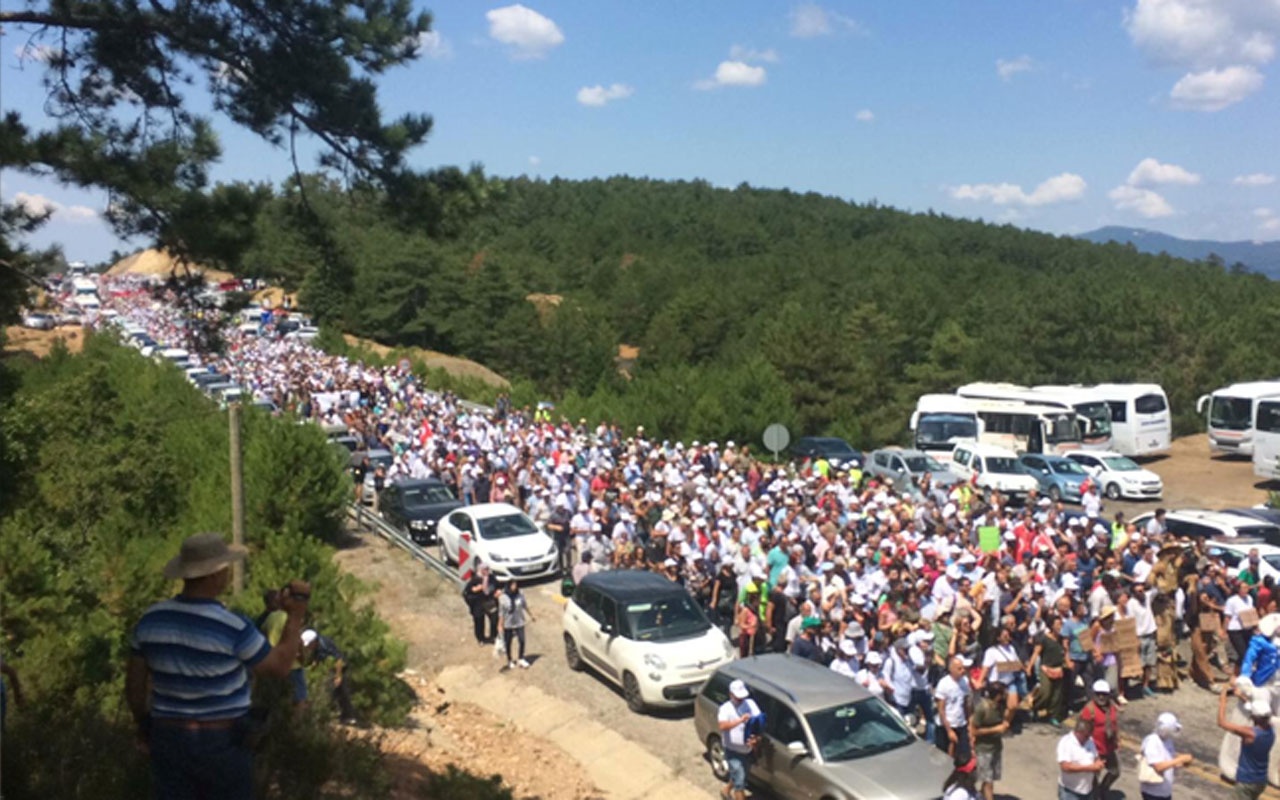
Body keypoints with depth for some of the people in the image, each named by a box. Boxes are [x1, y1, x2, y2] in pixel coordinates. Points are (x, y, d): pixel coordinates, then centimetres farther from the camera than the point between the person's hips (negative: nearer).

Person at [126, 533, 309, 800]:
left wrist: (143, 725, 20)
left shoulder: (151, 620, -7)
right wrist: (295, 616, -3)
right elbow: (280, 666, -10)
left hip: (169, 737, 4)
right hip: (223, 742, -4)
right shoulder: (233, 628, -23)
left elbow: (134, 683, 4)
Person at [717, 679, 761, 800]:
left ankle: (726, 790, 50)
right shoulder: (725, 708, -17)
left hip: (748, 750, 6)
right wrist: (740, 720, -43)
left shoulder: (750, 704, -2)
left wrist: (756, 737, -26)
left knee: (741, 776, 24)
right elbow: (723, 726, -33)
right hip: (733, 751, -6)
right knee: (740, 781, -5)